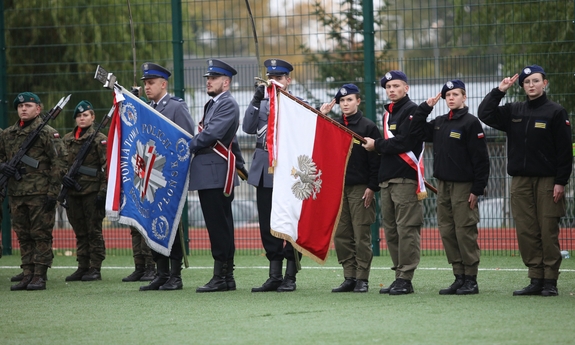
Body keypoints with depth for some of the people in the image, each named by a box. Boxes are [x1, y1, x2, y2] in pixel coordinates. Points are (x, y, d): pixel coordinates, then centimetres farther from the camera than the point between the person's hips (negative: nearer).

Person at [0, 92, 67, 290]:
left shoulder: (48, 133, -3)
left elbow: (59, 164, -6)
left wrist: (52, 192, -11)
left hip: (40, 195, -6)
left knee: (41, 235, -3)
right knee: (23, 237, 8)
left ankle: (40, 276, -1)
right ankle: (27, 276, 12)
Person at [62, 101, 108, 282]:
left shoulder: (100, 140, -2)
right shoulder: (67, 139, 13)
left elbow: (107, 168, -7)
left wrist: (103, 191, -13)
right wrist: (63, 176, -5)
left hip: (92, 192, -5)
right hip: (73, 191, 5)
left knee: (94, 231, -2)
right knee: (80, 232, 9)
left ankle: (95, 269, 1)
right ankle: (82, 267, 13)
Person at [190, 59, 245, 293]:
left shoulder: (228, 104, -9)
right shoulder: (213, 104, 22)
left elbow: (211, 134, -20)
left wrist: (188, 148, -7)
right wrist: (239, 164, 27)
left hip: (215, 175, -10)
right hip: (208, 175, 10)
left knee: (219, 227, -9)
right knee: (219, 227, 10)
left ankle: (222, 277, -9)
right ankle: (225, 276, 12)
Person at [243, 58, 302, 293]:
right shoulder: (262, 103, 15)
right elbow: (248, 128, 4)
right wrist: (256, 100, -6)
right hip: (264, 171, 5)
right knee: (267, 225, 7)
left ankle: (290, 277, 4)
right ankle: (274, 277, 12)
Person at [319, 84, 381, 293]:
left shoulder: (368, 127, 1)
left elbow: (375, 159, -3)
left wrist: (372, 187, -10)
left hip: (360, 188, -5)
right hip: (338, 187, 5)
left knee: (361, 235, -4)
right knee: (341, 235, 3)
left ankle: (362, 279, 0)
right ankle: (349, 278, 9)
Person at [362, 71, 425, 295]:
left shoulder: (411, 111, -6)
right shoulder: (389, 113, 22)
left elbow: (404, 142, -15)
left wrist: (376, 145, -5)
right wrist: (380, 146, 3)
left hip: (405, 178, -9)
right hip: (387, 179, 9)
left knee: (406, 228, -10)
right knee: (390, 230, 9)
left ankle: (405, 279, -11)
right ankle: (399, 275, 13)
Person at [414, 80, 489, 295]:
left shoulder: (470, 123, -7)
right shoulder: (439, 123, 14)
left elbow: (481, 158, -10)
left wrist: (477, 189, -14)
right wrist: (425, 108, 9)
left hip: (463, 186, -7)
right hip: (443, 185, 7)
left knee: (465, 233, -6)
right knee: (447, 233, 6)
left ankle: (471, 280, -1)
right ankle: (459, 278, 11)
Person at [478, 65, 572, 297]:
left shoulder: (555, 113, -1)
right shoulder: (513, 112, 13)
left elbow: (565, 150, -4)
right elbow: (485, 114, 7)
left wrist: (561, 182, -10)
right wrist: (499, 91, 3)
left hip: (547, 180, -4)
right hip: (520, 181, 5)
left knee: (548, 232, -4)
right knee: (526, 232, 2)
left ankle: (550, 281, 0)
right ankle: (536, 280, 6)